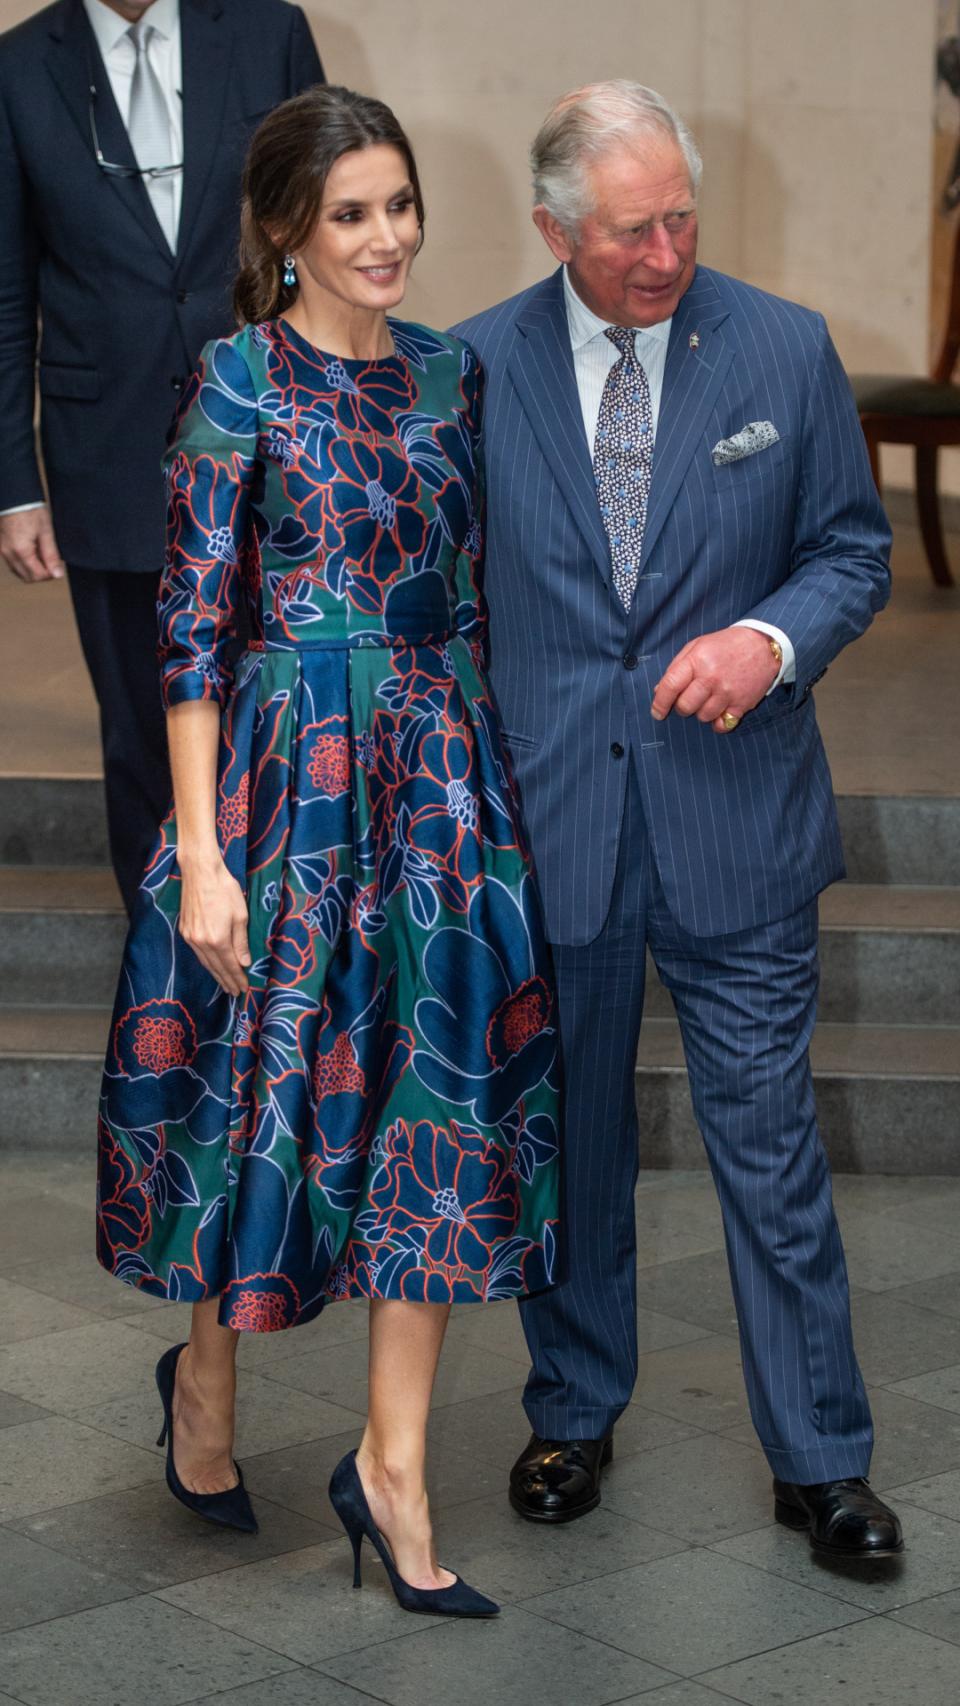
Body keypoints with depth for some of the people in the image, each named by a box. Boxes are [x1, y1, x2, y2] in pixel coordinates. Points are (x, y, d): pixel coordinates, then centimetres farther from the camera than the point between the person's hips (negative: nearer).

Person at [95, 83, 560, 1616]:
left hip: (442, 769, 5)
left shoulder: (449, 371, 8)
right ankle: (206, 1381, 33)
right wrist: (200, 853, -15)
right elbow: (191, 625, -10)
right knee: (268, 1081, 6)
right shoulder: (242, 380, -8)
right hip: (289, 762, -5)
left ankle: (393, 1467, 10)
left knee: (444, 1093, 2)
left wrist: (495, 766, 11)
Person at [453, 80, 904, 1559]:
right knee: (565, 1141, 14)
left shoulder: (786, 350, -2)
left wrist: (770, 640, -16)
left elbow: (853, 550, 5)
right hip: (544, 813, 1)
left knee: (770, 1140, 2)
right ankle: (574, 1416, 32)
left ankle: (821, 1460, 15)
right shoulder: (477, 368, -1)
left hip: (734, 818, -1)